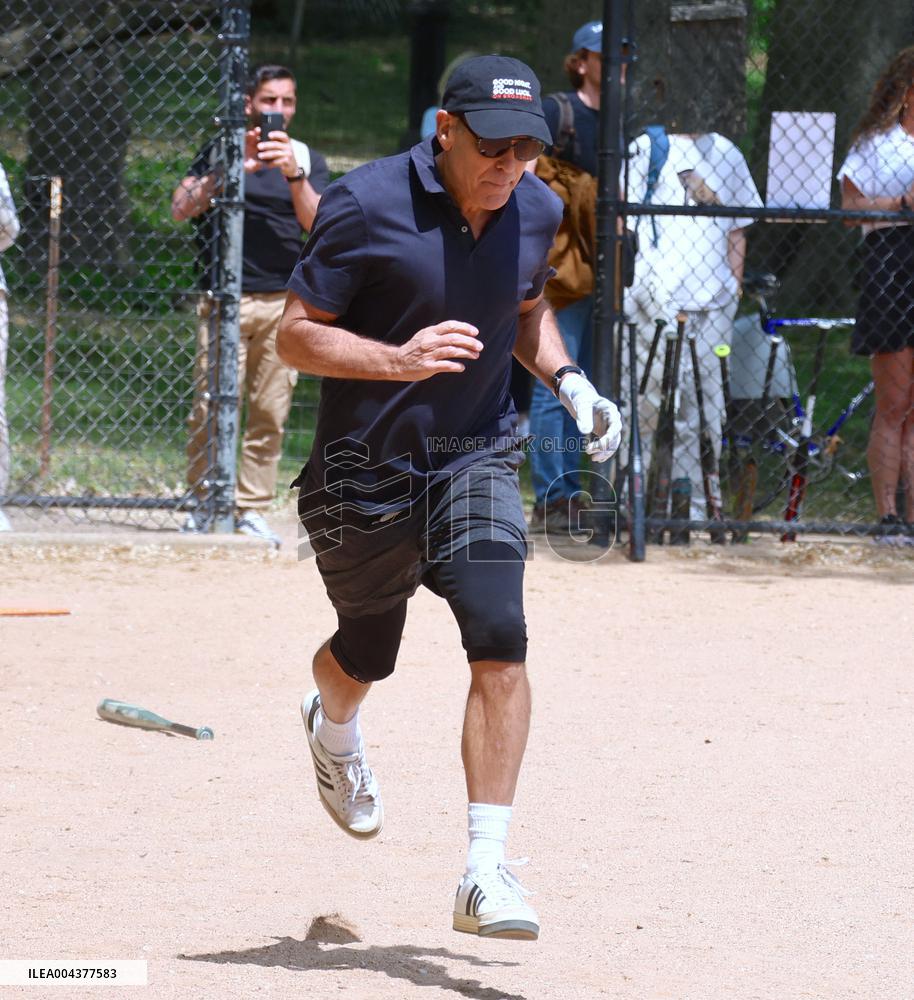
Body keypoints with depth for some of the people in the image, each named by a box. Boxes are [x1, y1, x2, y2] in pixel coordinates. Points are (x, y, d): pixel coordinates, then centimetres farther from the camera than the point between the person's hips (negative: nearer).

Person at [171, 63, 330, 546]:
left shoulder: (308, 160, 11)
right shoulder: (219, 153, 8)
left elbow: (316, 224, -5)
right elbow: (181, 209, -5)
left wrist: (294, 175, -21)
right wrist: (232, 169, -16)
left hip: (284, 302, 1)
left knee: (270, 411, 0)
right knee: (212, 406, -9)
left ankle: (251, 509, 6)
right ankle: (204, 503, 1)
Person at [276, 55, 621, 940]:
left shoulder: (536, 213, -1)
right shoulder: (367, 206, -17)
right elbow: (294, 336, -15)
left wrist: (566, 380, 1)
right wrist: (400, 359, -30)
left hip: (476, 462, 2)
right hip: (363, 473, -2)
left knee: (499, 641, -19)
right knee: (364, 657, 16)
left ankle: (485, 874, -19)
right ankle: (333, 732, 57)